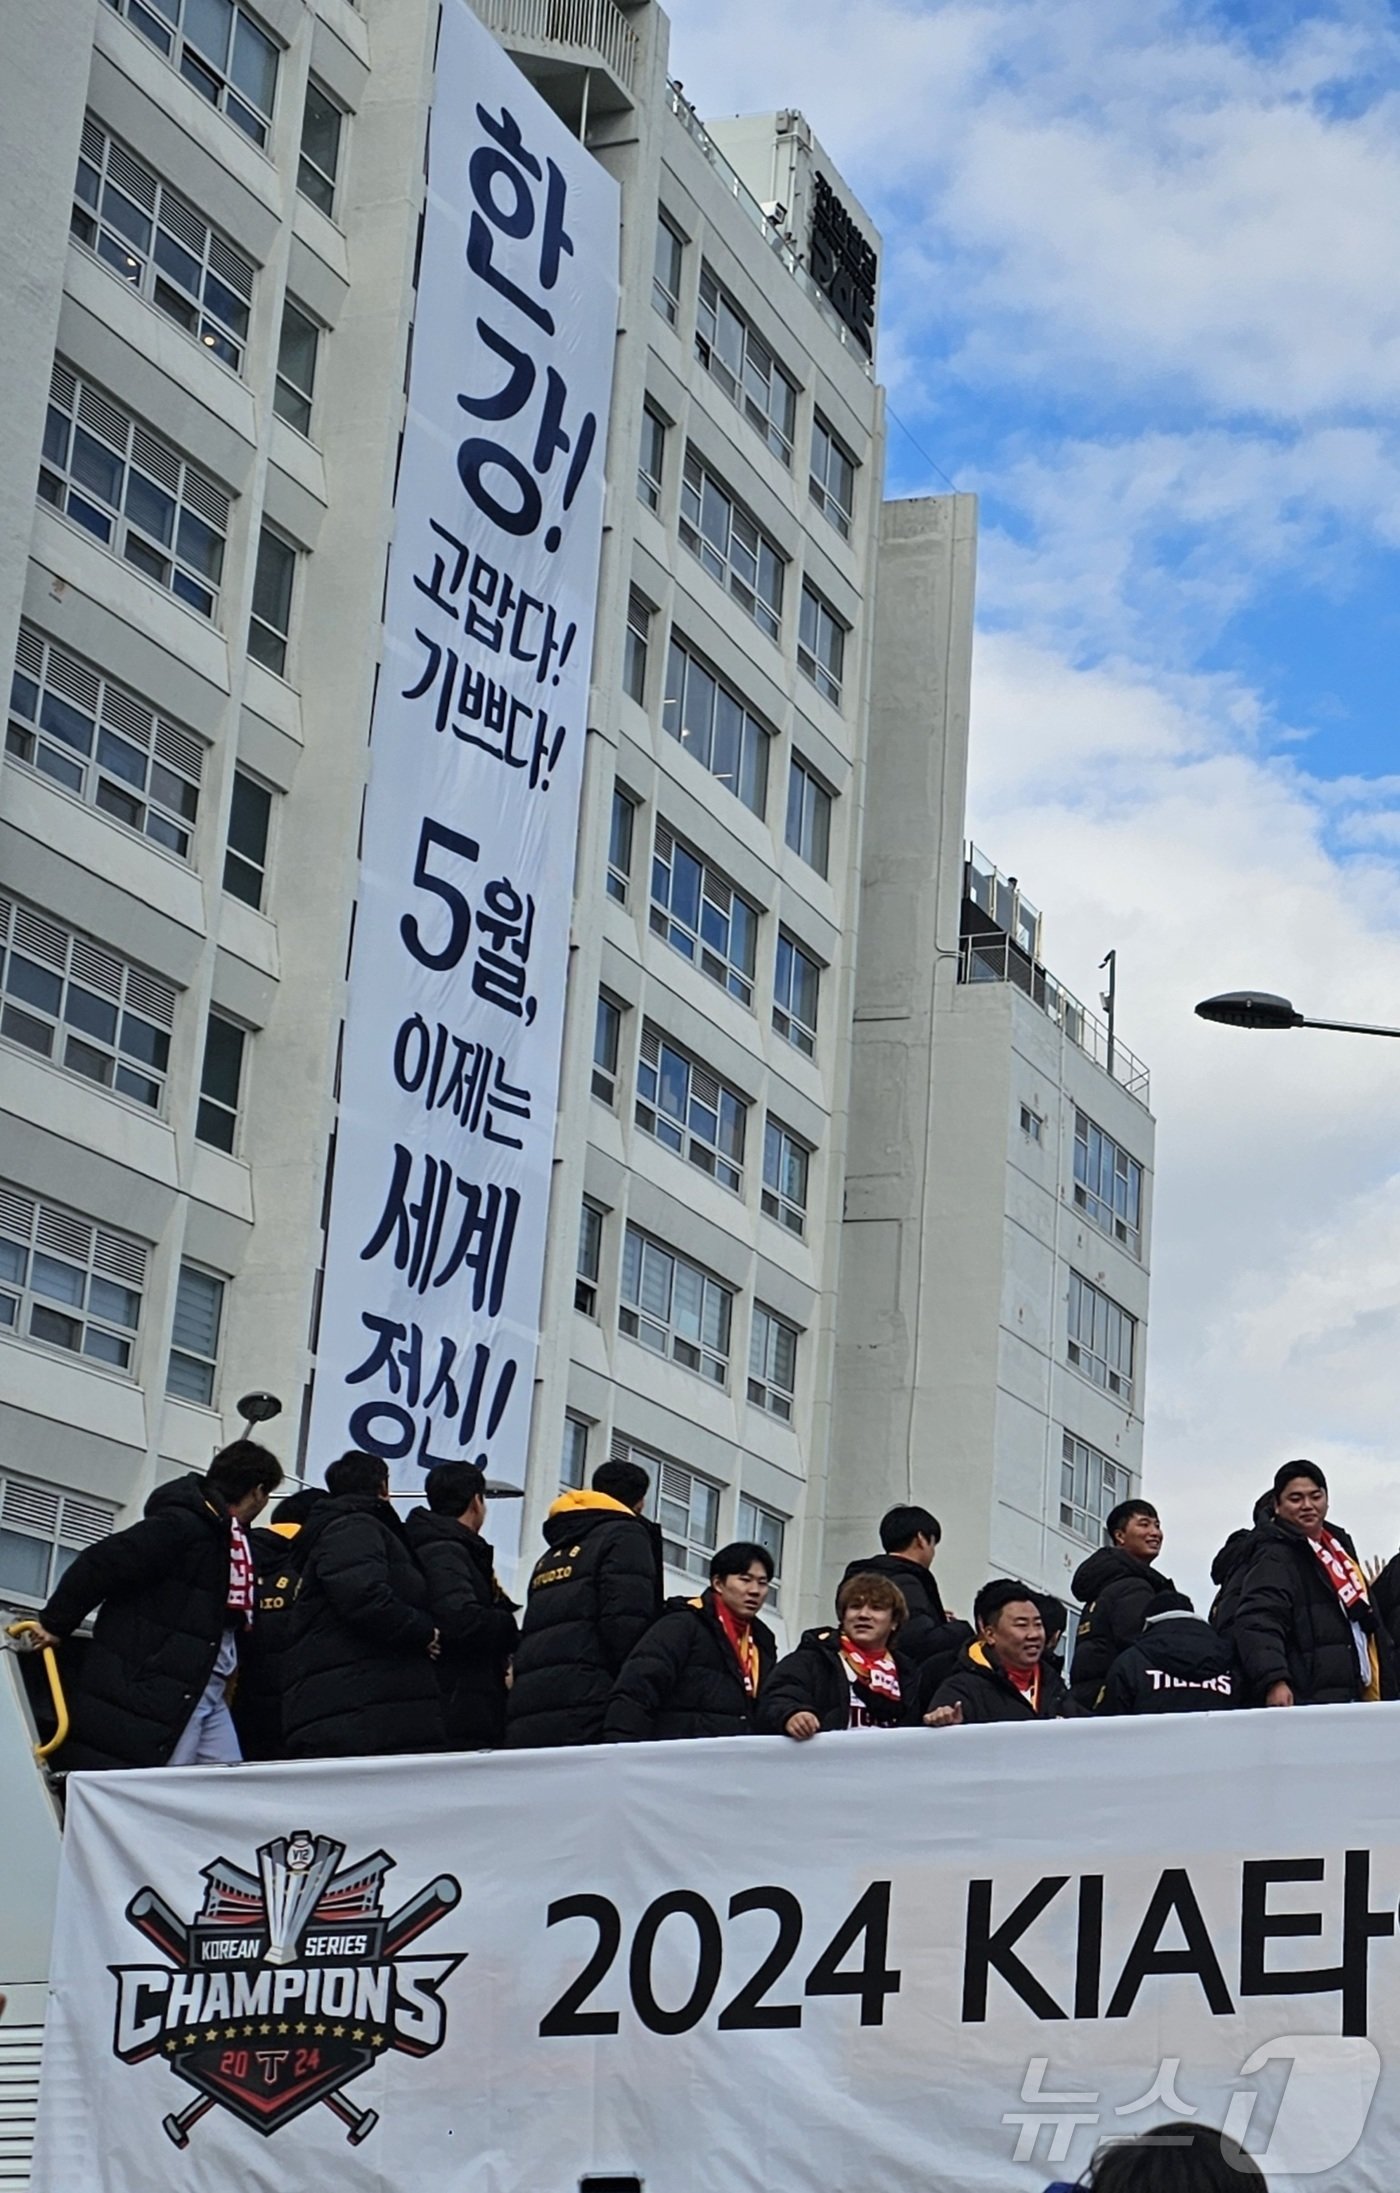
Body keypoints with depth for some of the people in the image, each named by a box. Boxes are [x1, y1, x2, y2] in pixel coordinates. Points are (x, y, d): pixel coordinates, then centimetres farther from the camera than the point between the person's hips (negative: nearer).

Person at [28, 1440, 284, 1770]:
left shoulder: (231, 1537, 15)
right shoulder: (182, 1524, -14)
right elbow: (99, 1563, -15)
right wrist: (55, 1625, -9)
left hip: (208, 1690, 9)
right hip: (156, 1689, -9)